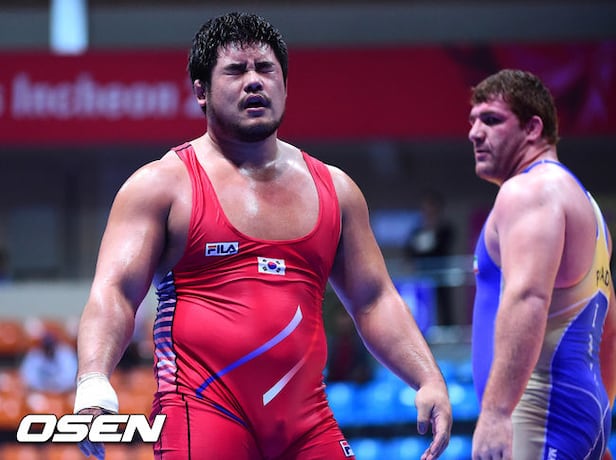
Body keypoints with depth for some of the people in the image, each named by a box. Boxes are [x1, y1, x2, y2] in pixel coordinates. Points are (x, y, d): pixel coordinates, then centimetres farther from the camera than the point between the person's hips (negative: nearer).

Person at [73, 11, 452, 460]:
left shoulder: (334, 188, 16)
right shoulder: (161, 185, 2)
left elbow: (375, 302, 19)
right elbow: (113, 292, -7)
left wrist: (429, 379, 5)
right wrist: (93, 383, -24)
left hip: (306, 423, 4)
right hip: (202, 418, -4)